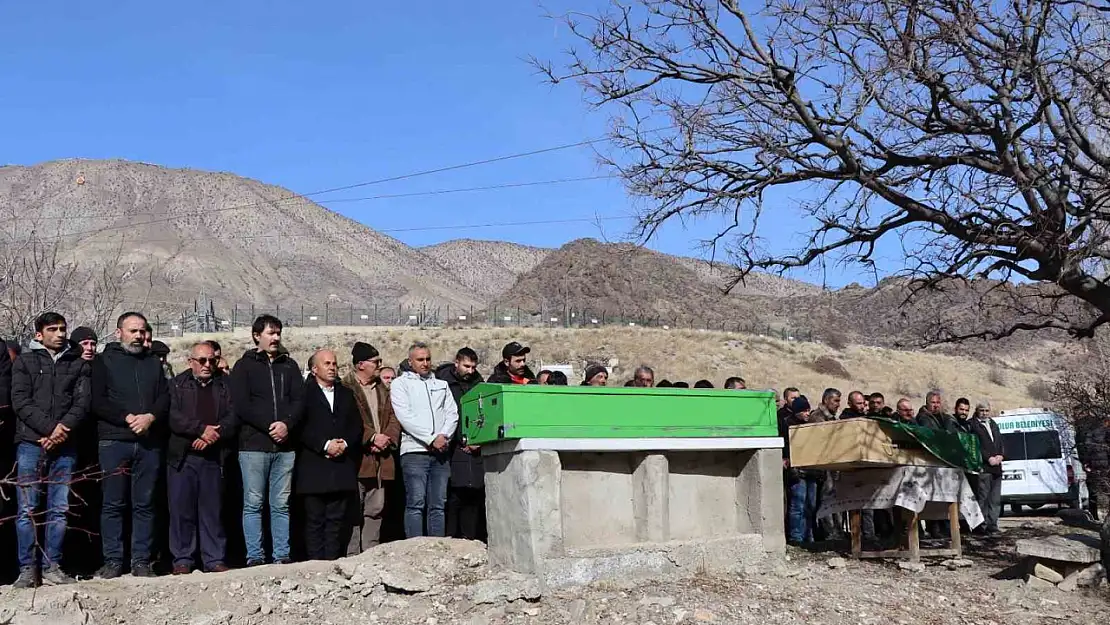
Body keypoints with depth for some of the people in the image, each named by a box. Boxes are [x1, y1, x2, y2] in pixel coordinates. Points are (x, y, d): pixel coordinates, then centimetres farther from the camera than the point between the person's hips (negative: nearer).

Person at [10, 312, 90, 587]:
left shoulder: (78, 364, 15)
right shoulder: (25, 361, 11)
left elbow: (82, 402, 5)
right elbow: (21, 402, -1)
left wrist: (63, 429, -12)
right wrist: (50, 427, -12)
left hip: (65, 445, 2)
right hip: (31, 443, -2)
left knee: (59, 510, 2)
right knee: (27, 509, -3)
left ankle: (52, 567, 7)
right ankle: (28, 569, 1)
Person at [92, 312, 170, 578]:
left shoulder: (154, 363, 19)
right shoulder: (104, 361, 8)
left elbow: (165, 398, 9)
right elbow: (97, 401, -3)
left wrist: (150, 417, -10)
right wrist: (128, 418, -14)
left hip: (150, 442, 3)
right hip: (114, 441, -3)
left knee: (145, 504, 3)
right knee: (113, 504, -1)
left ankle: (142, 560, 6)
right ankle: (112, 560, 5)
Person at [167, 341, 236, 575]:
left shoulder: (223, 386, 14)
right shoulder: (177, 384, 7)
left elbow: (232, 417, 4)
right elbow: (174, 417, -6)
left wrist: (212, 435, -11)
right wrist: (202, 429, -15)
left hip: (213, 457, 2)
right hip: (182, 457, -2)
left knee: (213, 510, 3)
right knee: (181, 509, 0)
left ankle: (215, 560, 8)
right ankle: (182, 560, 8)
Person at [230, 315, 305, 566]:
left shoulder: (289, 365, 16)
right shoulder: (244, 366, 6)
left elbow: (299, 400, 8)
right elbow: (241, 405, -5)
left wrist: (286, 424, -10)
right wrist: (269, 426, -13)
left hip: (285, 445, 3)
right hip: (254, 444, -3)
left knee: (281, 505, 5)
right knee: (253, 503, -1)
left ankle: (282, 556, 9)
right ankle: (255, 557, 4)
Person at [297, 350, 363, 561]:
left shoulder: (346, 394, 19)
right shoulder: (305, 393, 2)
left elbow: (357, 426, 14)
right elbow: (301, 428, -8)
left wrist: (345, 443, -4)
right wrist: (325, 445, -14)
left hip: (342, 469, 4)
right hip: (313, 469, -4)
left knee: (337, 520, 3)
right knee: (314, 520, 0)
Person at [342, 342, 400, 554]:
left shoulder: (382, 389, 19)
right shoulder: (346, 388, -4)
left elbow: (393, 417, 15)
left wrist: (387, 439, -3)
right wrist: (372, 437, -15)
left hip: (381, 459, 7)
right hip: (357, 457, -6)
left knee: (376, 510, 8)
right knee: (354, 511, -5)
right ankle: (352, 555, 0)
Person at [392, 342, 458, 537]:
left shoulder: (441, 385, 20)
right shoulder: (400, 384, 5)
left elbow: (452, 414, 12)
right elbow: (405, 418, -6)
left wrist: (444, 436, -8)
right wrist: (432, 439, -12)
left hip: (441, 452, 4)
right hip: (414, 450, -4)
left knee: (438, 505, 3)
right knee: (416, 504, -9)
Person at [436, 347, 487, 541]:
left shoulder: (477, 383, 14)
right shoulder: (444, 382, 0)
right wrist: (462, 442, -8)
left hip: (475, 450, 4)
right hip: (454, 448, -4)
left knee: (474, 495, 1)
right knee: (454, 496, -9)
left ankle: (470, 538, 6)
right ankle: (450, 539, -5)